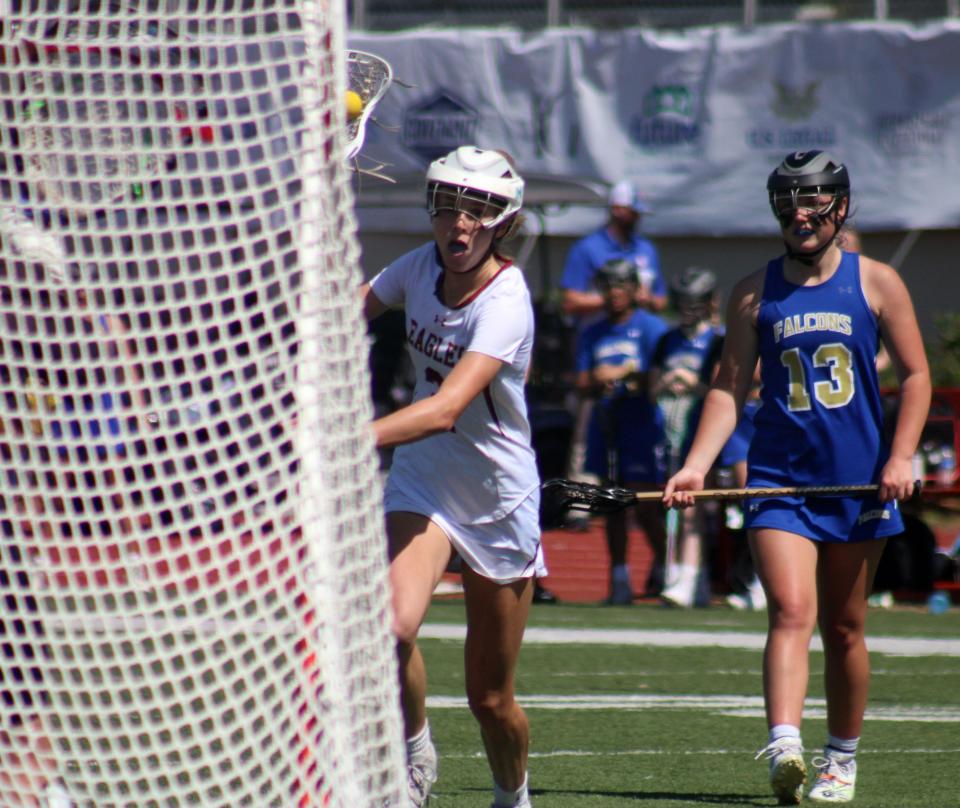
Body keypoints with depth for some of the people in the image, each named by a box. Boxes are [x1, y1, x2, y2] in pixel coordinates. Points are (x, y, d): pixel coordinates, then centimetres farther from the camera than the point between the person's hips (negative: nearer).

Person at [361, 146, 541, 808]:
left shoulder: (506, 301, -25)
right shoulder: (421, 267, -7)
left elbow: (446, 409, -37)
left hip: (500, 497, -3)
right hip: (422, 480, 3)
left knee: (491, 697, 6)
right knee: (394, 627, -27)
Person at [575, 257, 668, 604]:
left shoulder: (651, 328, 0)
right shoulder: (593, 334, 16)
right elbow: (583, 386, 11)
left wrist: (623, 374, -16)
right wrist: (597, 383, -11)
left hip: (642, 425, -5)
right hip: (606, 428, 5)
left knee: (644, 504, -8)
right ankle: (619, 578, 9)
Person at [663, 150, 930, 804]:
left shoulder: (875, 283, 4)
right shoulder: (755, 294, 6)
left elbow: (915, 375, 6)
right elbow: (729, 388, 7)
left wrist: (901, 456, -6)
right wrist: (697, 465, -5)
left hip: (859, 481, 1)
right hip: (780, 478, -1)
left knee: (844, 629, 10)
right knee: (791, 612, -18)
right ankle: (785, 749, -32)